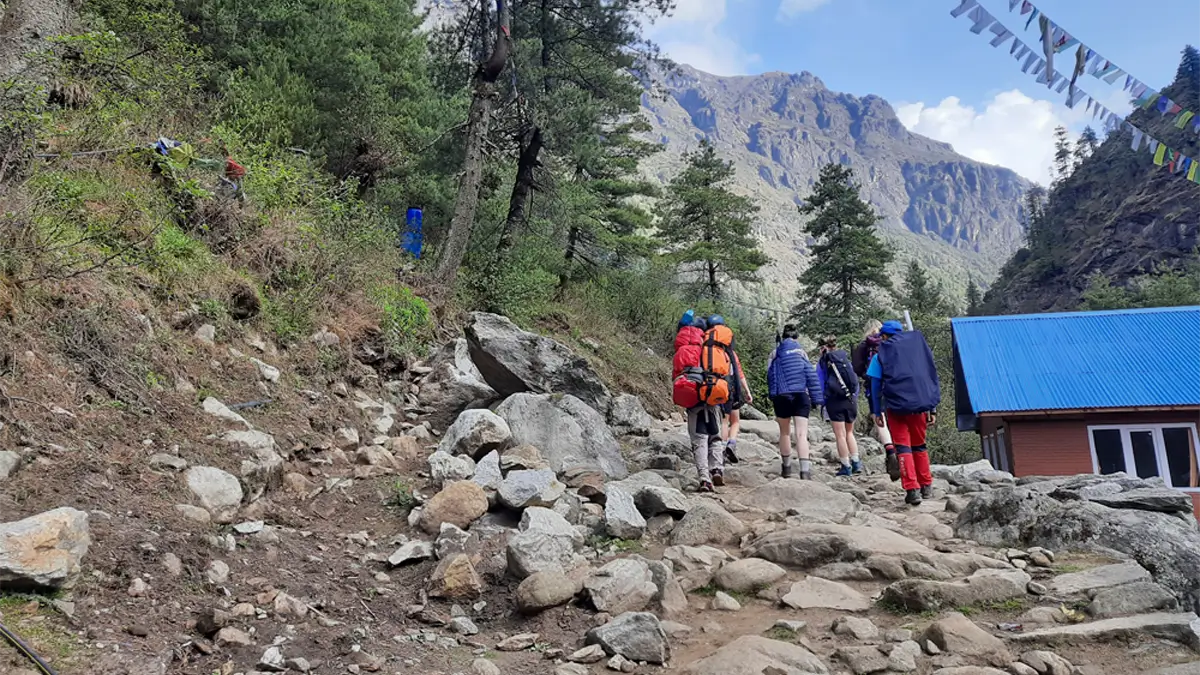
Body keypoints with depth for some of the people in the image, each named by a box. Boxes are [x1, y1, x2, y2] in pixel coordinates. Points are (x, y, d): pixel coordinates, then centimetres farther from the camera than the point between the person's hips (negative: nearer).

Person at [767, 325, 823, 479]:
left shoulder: (775, 353, 7)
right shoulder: (801, 352, 4)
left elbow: (770, 376, 6)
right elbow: (811, 375, 2)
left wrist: (772, 397, 13)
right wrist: (817, 398, 4)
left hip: (781, 396, 1)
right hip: (801, 395, -1)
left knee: (784, 432, 18)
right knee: (802, 434, -7)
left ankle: (787, 468, 26)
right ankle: (805, 471, -21)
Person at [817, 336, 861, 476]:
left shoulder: (823, 361, -1)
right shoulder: (846, 358, 10)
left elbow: (820, 384, -3)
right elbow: (856, 381, 11)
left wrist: (822, 402, 3)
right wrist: (854, 398, 17)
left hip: (834, 400, -4)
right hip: (851, 399, 4)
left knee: (840, 435, 2)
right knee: (849, 432, 18)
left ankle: (846, 467, 5)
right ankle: (856, 463, 11)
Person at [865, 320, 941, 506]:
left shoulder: (880, 354, 3)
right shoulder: (918, 345, 10)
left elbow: (875, 385, 1)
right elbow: (932, 376, 9)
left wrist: (877, 412, 6)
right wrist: (933, 408, 12)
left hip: (896, 406, -3)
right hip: (919, 404, 3)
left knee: (903, 447, 0)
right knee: (919, 445, 19)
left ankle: (912, 490, -10)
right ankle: (926, 487, 24)